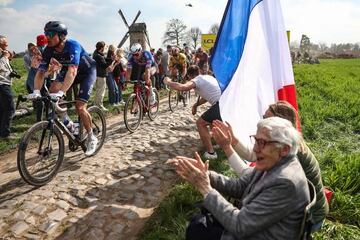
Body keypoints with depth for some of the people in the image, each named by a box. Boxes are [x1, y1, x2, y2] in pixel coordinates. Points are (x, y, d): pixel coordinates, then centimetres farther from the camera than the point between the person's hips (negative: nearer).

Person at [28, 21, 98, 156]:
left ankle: (92, 138, 3)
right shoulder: (49, 50, -16)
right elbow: (40, 72, -18)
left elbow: (72, 71, -44)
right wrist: (36, 91, -35)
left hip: (87, 71, -6)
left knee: (79, 107, -16)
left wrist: (61, 93, -54)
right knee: (53, 90, -18)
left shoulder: (72, 45, -33)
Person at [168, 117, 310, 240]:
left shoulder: (285, 183, -31)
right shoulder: (273, 164, -4)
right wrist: (205, 174, -15)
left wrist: (206, 189, -25)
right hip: (250, 224, 8)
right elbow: (238, 186, 0)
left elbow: (240, 225, -28)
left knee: (197, 228, -3)